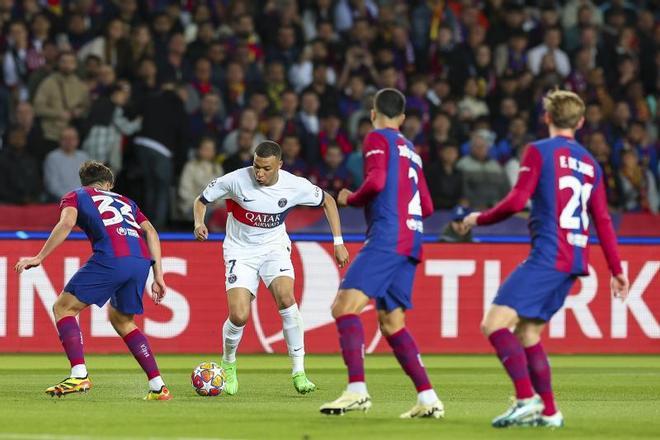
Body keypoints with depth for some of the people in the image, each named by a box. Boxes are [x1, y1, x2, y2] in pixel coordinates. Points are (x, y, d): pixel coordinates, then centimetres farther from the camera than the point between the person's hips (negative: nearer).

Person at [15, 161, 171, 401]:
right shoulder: (125, 201, 34)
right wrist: (158, 276, 18)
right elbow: (150, 232, 21)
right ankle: (157, 385, 16)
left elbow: (67, 222, 0)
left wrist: (39, 258, -1)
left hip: (111, 258, -5)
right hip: (142, 261, 5)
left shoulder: (75, 196, 22)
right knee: (122, 320, 24)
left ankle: (79, 374, -11)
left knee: (63, 307, 7)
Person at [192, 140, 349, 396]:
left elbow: (327, 201, 4)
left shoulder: (294, 186, -15)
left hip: (274, 248, 1)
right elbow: (201, 200, -4)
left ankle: (298, 372, -17)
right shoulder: (236, 180, -19)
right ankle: (228, 365, 17)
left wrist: (338, 243, 0)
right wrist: (199, 224, -25)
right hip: (240, 252, -1)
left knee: (286, 299, -27)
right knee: (238, 316, -16)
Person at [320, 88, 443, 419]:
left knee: (344, 306, -16)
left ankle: (357, 389, -31)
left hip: (386, 238, -9)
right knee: (392, 324, 11)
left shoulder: (377, 138, 2)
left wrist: (349, 199, 3)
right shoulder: (411, 150, 25)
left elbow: (376, 181, -15)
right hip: (411, 239, 9)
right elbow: (427, 206, 24)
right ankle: (428, 398, 3)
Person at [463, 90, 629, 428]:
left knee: (494, 324, -11)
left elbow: (517, 201, -10)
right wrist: (616, 270, 19)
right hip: (575, 261, 8)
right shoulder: (590, 163, 17)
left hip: (547, 257, -8)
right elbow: (603, 221, 16)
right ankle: (547, 412, 10)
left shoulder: (539, 151, -2)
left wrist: (481, 219, 6)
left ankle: (527, 399, -24)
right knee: (526, 332, 15)